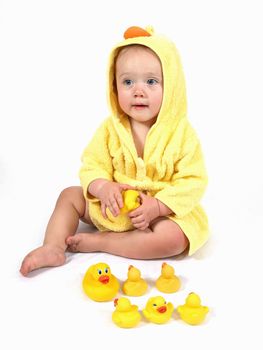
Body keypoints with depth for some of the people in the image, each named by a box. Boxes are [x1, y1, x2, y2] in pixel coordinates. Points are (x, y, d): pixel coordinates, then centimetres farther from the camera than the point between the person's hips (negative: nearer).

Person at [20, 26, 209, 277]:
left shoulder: (181, 133, -15)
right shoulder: (110, 129, -6)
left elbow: (193, 182, -16)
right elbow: (92, 167, -5)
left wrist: (156, 205, -27)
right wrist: (104, 187, -28)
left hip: (164, 211, -3)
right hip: (114, 206, 3)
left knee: (175, 238, -30)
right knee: (70, 195, 0)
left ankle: (98, 241, -20)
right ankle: (54, 247, -12)